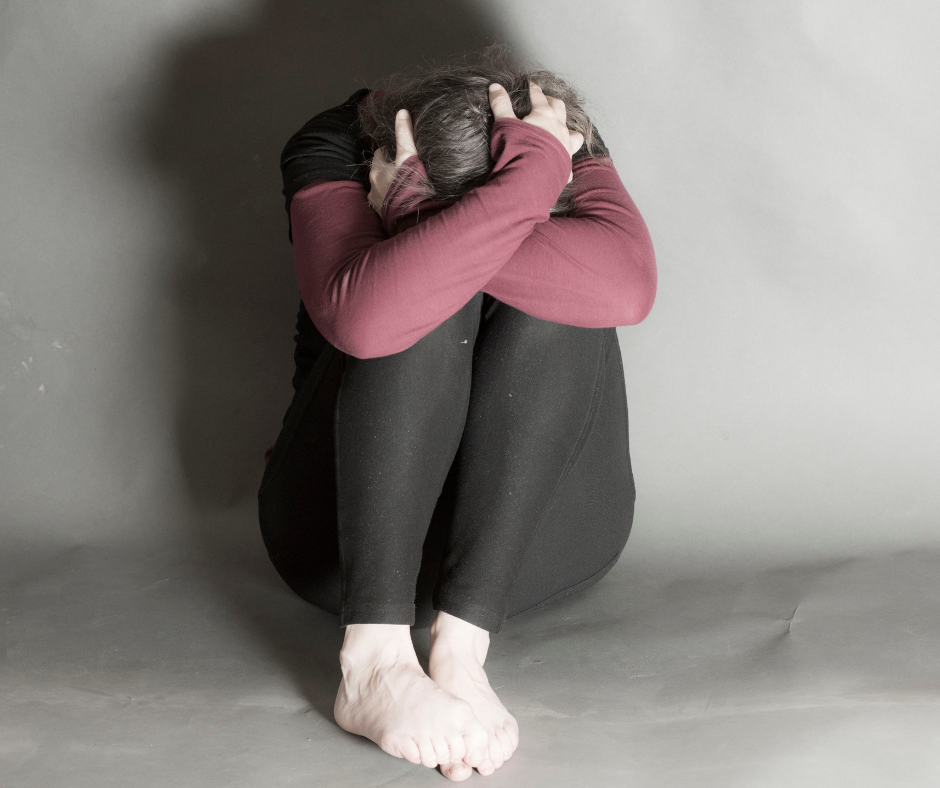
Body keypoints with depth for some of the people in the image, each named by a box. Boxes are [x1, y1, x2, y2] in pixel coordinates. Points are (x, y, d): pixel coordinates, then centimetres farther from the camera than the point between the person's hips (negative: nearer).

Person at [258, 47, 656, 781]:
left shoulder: (566, 145, -7)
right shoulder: (332, 150, -14)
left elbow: (630, 287, -31)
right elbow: (361, 317, -37)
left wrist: (421, 220, -31)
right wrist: (525, 182, -37)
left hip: (531, 526, 2)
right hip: (351, 528, -2)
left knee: (563, 296, -24)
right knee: (429, 301, -28)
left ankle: (461, 649, -34)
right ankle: (375, 658, -39)